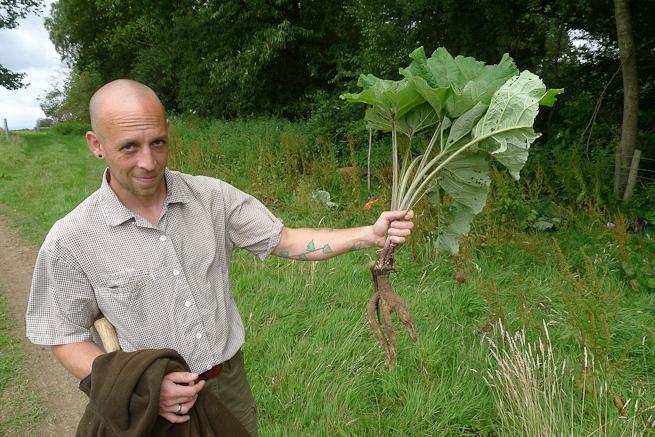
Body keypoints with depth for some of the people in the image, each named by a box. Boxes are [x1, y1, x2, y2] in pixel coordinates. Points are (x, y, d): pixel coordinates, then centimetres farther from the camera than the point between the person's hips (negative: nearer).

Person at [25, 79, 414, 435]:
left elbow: (286, 241, -6)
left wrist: (370, 235, -15)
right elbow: (68, 338, -6)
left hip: (230, 381, 3)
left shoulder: (213, 197, -10)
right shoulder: (71, 241, -15)